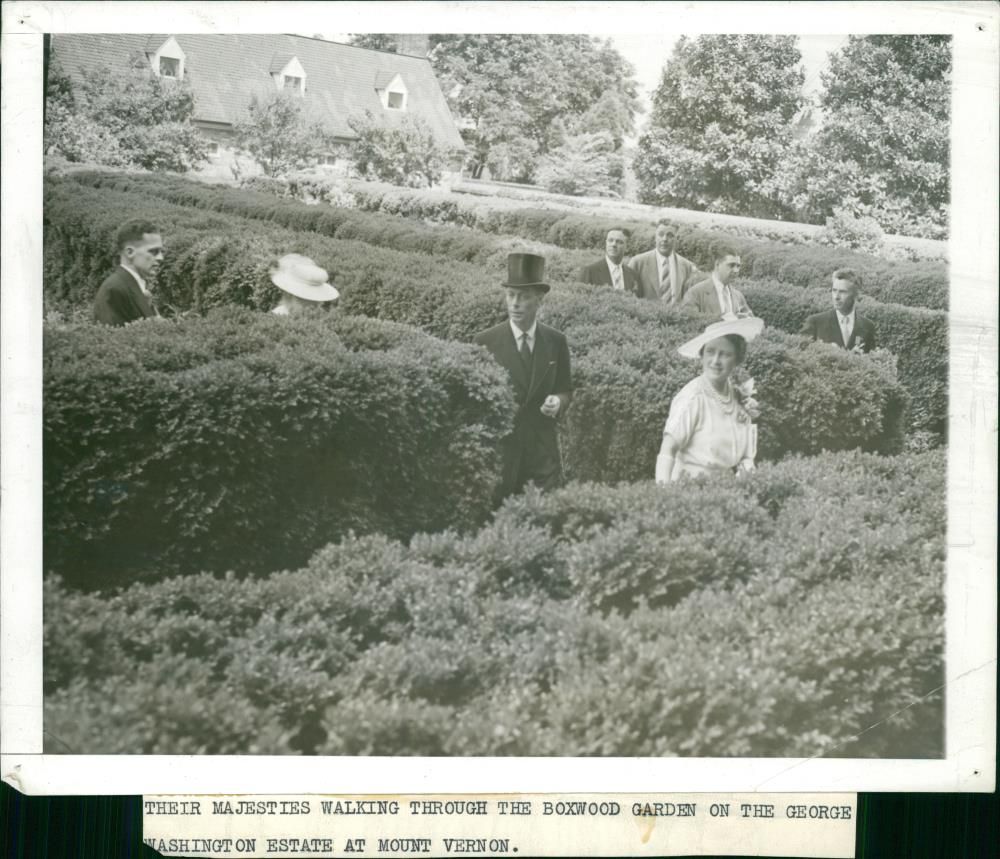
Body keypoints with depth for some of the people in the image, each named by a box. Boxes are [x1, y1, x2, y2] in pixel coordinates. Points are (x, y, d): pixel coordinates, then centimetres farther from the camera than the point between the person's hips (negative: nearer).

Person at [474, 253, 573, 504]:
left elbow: (565, 390, 13)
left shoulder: (556, 341, 4)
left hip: (543, 449, 2)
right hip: (497, 448, -2)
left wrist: (558, 401, -8)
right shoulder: (485, 342, -3)